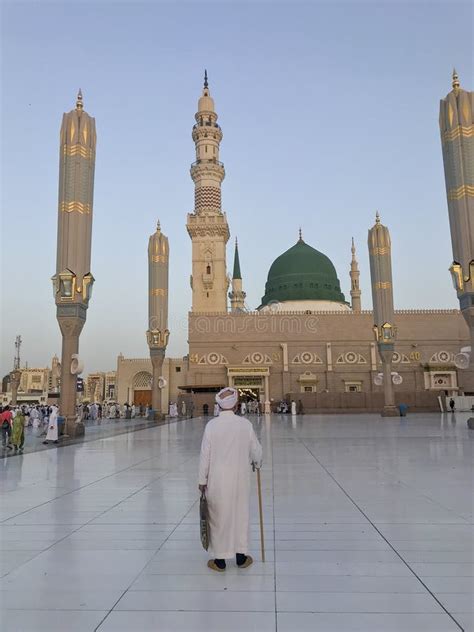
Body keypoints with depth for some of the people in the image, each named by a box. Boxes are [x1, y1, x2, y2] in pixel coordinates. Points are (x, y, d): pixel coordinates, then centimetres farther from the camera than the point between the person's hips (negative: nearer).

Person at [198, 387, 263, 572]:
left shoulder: (212, 425, -11)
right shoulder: (245, 424, -7)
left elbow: (205, 455, -8)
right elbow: (256, 450, 2)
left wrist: (202, 480, 2)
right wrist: (257, 463, 23)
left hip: (217, 480, -1)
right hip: (240, 478, 2)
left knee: (218, 516, 10)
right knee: (240, 514, 15)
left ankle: (220, 560, 21)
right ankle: (241, 557, 26)